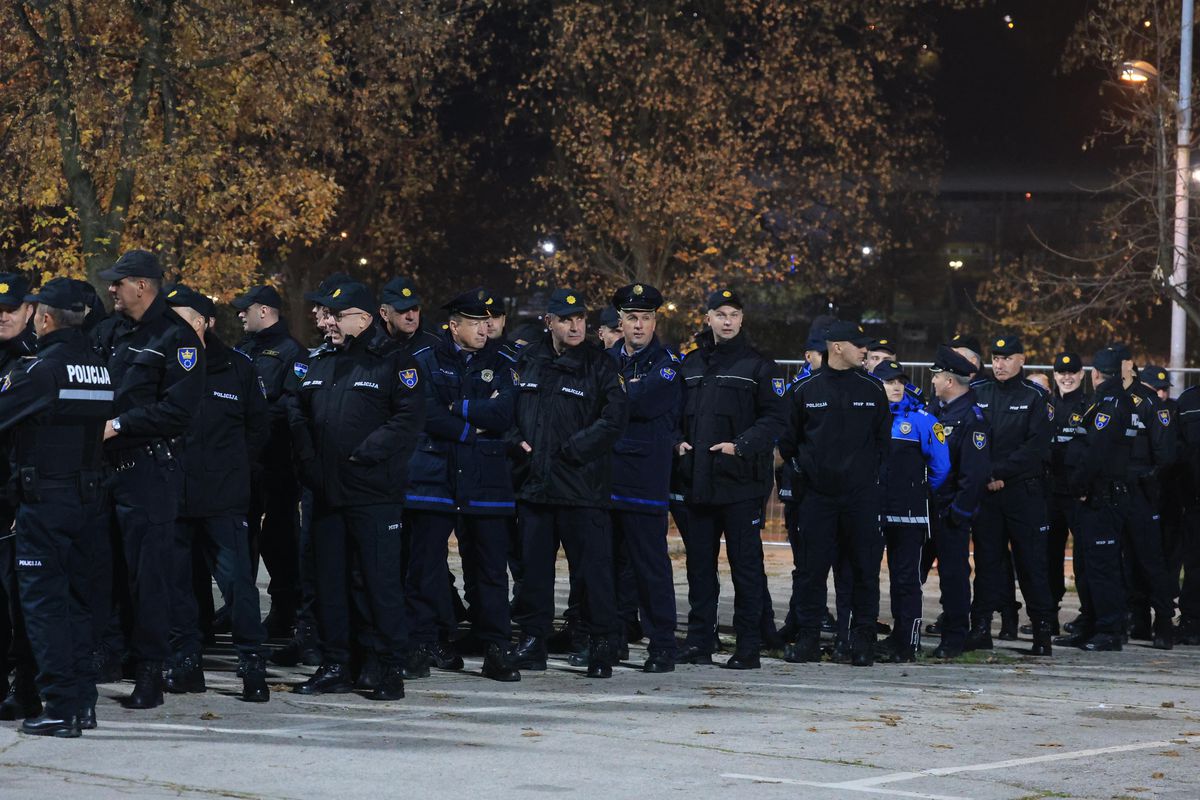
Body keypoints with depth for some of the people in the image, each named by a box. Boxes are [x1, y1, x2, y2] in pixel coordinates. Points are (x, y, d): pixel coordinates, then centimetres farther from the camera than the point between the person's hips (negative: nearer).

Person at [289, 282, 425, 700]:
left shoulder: (393, 363, -5)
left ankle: (392, 669, 2)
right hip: (327, 493, 7)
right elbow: (297, 411, 19)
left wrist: (364, 454, -17)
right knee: (329, 581, 9)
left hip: (374, 494, -7)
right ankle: (334, 667, 17)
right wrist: (307, 458, 4)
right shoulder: (320, 364, 16)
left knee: (382, 582, -4)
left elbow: (409, 418, -14)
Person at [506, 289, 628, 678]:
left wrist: (571, 450, -12)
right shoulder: (528, 361, 9)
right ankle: (532, 640, 19)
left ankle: (602, 644, 5)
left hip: (583, 486, -4)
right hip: (533, 482, 4)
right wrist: (516, 441, 0)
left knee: (593, 566, -3)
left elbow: (615, 417, -11)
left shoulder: (599, 365, -4)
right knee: (533, 565, 10)